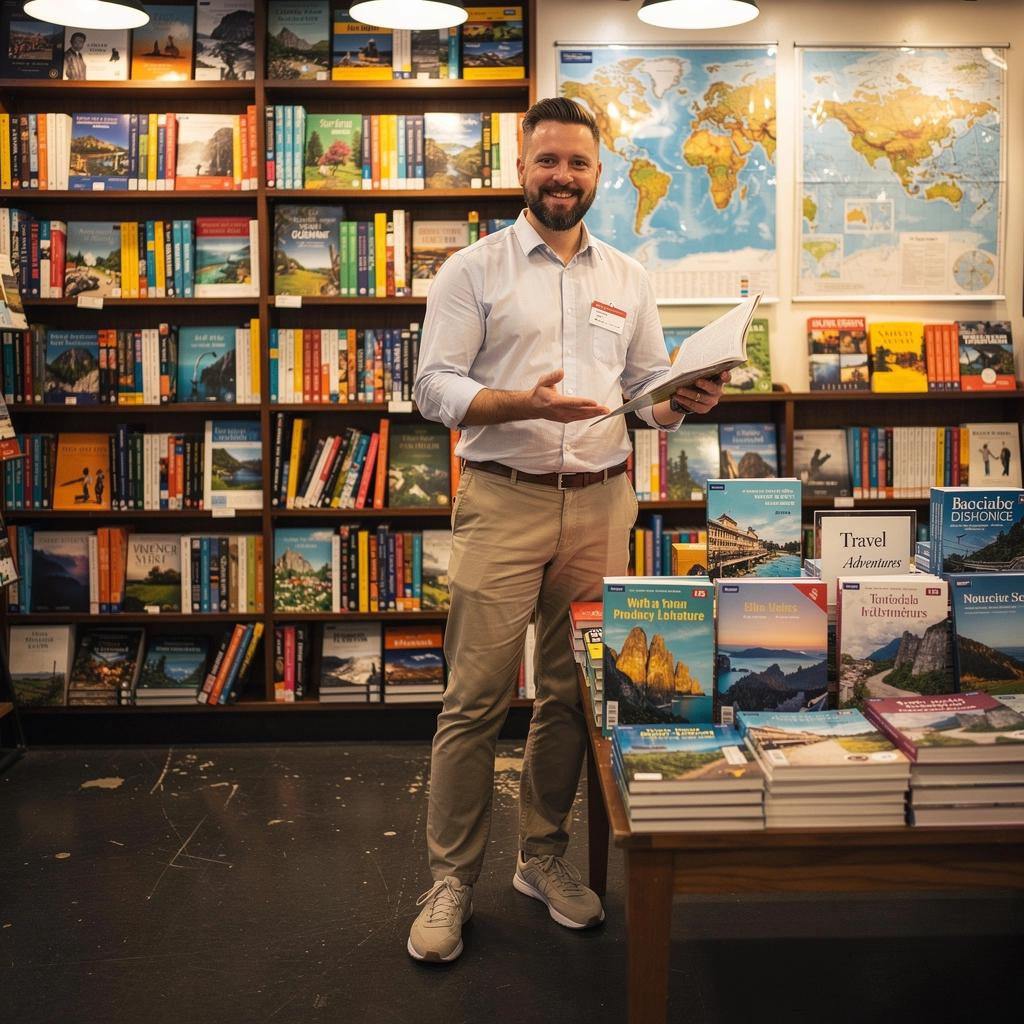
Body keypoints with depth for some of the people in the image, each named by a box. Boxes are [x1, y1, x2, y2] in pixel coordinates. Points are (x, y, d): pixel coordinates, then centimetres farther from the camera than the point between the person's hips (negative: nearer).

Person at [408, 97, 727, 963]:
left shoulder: (627, 278, 14)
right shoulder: (474, 270, 1)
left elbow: (650, 388, 16)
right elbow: (434, 386, -6)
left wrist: (686, 401, -7)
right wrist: (526, 403, -21)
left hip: (601, 502, 4)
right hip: (504, 502, -4)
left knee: (574, 691, 10)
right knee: (476, 698, -2)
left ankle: (544, 856, 27)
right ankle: (451, 881, 11)